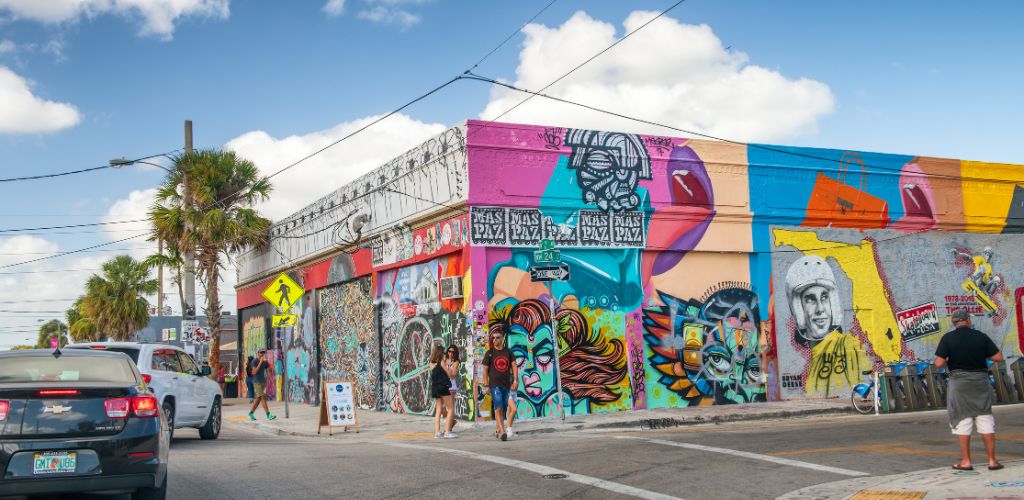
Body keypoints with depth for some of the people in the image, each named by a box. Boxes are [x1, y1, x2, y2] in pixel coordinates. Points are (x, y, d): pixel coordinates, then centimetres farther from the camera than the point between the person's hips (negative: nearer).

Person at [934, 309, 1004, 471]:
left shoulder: (948, 338, -6)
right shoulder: (981, 337, -1)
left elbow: (939, 363, -13)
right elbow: (998, 357, 0)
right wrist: (982, 353, 15)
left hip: (959, 380, -1)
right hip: (981, 379, 2)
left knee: (962, 420, 4)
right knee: (985, 418, 8)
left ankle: (965, 461, 4)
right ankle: (992, 460, 8)